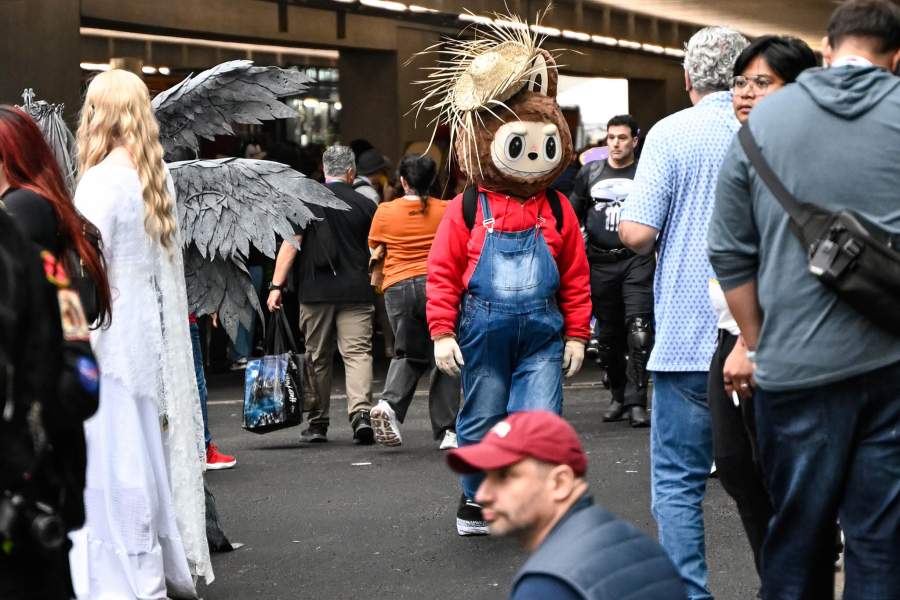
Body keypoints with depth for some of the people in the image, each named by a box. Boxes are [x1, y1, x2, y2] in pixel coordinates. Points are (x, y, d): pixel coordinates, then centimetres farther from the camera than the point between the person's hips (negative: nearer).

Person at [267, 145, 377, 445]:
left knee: (318, 358, 10)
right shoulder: (365, 205, 5)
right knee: (358, 352, -3)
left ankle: (318, 423, 16)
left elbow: (291, 242, -7)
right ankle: (361, 412, -22)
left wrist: (276, 285, -7)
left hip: (316, 292, 0)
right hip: (356, 292, 0)